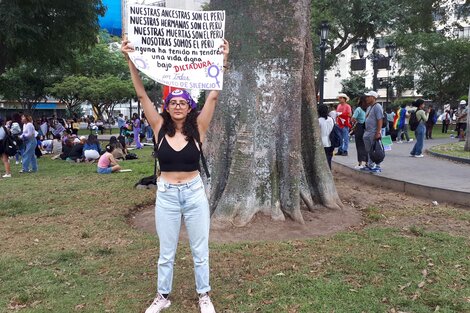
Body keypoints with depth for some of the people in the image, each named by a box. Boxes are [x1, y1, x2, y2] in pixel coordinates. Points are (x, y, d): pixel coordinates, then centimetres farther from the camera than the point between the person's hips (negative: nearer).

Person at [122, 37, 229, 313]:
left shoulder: (197, 128, -4)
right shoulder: (160, 128, -2)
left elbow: (213, 96, -11)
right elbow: (142, 95, -7)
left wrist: (222, 61, -15)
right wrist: (131, 61, -14)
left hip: (195, 193, -1)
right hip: (166, 194, 1)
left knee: (200, 251, 12)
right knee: (166, 253, 15)